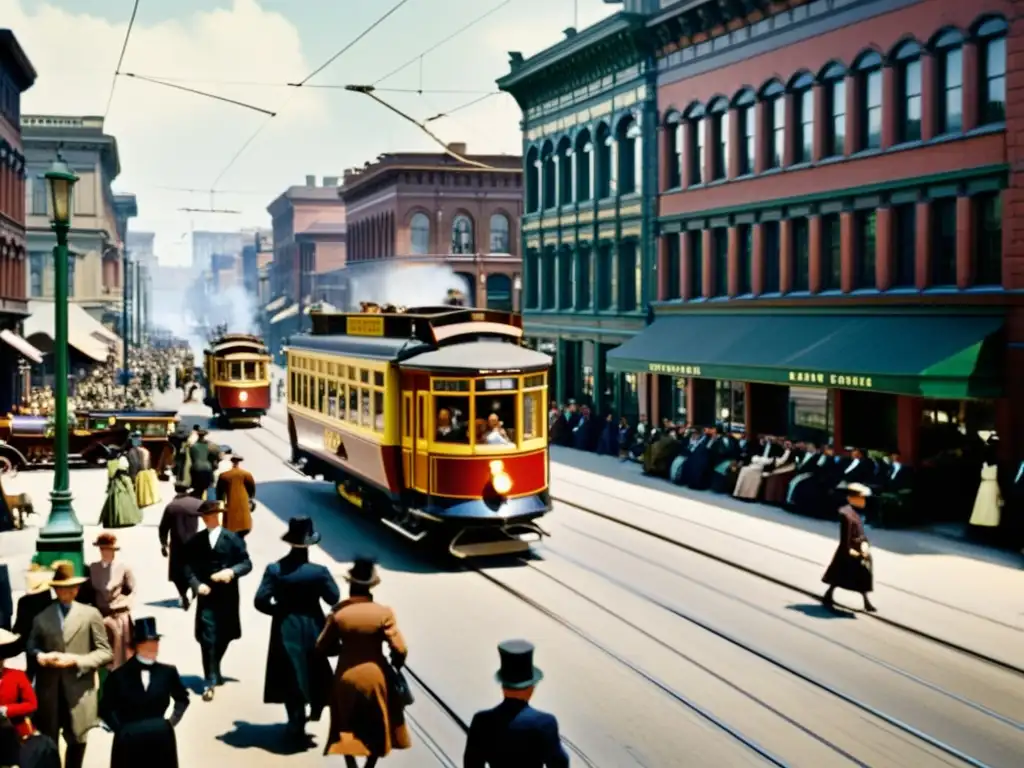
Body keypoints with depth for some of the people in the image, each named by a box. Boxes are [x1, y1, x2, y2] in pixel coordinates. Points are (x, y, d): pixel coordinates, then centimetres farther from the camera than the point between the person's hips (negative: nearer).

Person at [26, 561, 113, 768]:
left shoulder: (90, 614, 2)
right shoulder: (42, 616, 4)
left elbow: (105, 652, -1)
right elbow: (31, 646, 15)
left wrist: (76, 660, -14)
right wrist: (39, 655, -8)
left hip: (78, 690, 0)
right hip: (49, 690, 0)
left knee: (77, 741, 10)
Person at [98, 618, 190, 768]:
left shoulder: (167, 672, 1)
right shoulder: (120, 675, -6)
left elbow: (182, 699, 16)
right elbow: (105, 709, 0)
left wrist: (171, 722, 5)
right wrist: (120, 730, -7)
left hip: (160, 742, 2)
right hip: (129, 744, -2)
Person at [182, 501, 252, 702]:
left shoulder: (232, 539, 0)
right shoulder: (195, 541, 2)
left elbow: (247, 563, -1)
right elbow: (188, 567, 0)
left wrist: (232, 571, -20)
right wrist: (197, 584, -16)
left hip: (227, 597, 1)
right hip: (207, 597, -1)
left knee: (223, 637, 14)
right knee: (208, 639, -9)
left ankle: (214, 673, 38)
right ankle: (210, 682, -5)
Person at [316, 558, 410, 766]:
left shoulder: (338, 612, -10)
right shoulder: (384, 613, -14)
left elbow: (322, 647, -5)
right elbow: (399, 649, -14)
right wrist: (396, 663, 7)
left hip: (346, 677, 1)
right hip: (374, 676, -1)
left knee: (347, 729, 16)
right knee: (376, 728, 16)